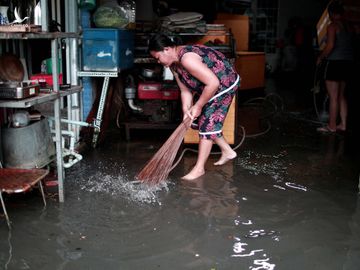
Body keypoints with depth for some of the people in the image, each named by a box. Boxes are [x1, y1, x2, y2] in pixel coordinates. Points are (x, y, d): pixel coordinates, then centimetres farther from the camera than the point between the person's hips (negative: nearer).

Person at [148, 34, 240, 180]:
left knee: (207, 124, -9)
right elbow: (185, 91, -1)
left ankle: (199, 168, 0)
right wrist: (186, 110, -18)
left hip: (225, 83, -10)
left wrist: (198, 106, -25)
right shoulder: (174, 64, -1)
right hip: (212, 85, 10)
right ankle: (228, 152, 28)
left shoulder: (187, 58, -32)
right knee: (202, 120, 14)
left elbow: (213, 83, -34)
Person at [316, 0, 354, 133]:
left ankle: (332, 126, 5)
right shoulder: (348, 26, 9)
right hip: (347, 63, 7)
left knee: (333, 97, -1)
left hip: (335, 62, -7)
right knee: (341, 96, 15)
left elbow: (330, 46, -19)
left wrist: (320, 57, -6)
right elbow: (350, 46, 8)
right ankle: (343, 124, 18)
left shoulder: (332, 26, -10)